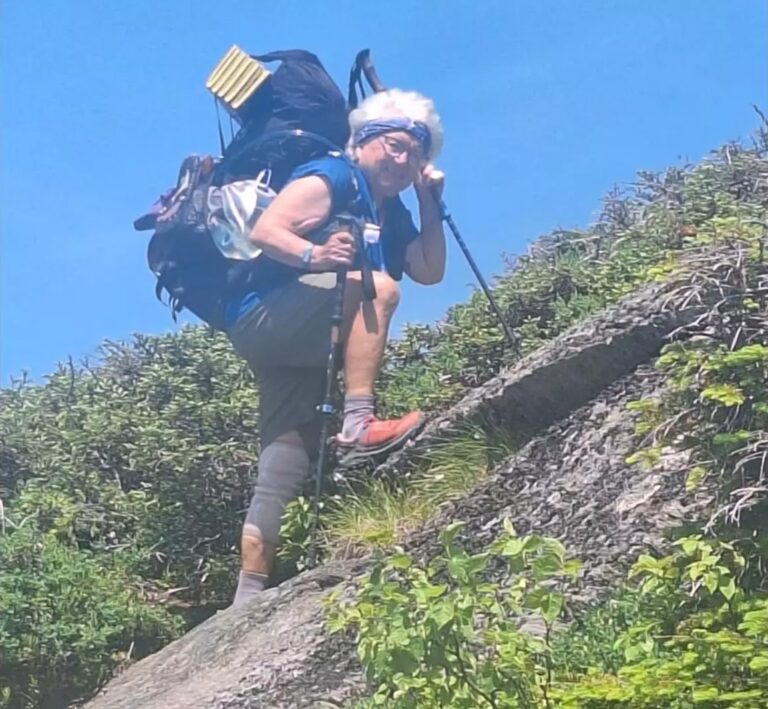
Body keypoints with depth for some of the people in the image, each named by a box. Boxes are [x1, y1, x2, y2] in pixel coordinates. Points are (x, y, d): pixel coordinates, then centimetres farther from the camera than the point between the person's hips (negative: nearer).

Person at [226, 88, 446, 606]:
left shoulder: (393, 214, 19)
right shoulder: (331, 179, -6)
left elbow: (431, 272, 15)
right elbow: (264, 231, -18)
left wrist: (430, 203, 9)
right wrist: (314, 256, -38)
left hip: (301, 352, 8)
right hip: (264, 317, -8)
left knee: (286, 468, -3)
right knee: (377, 286, -27)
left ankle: (250, 592, -5)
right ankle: (358, 424, -35)